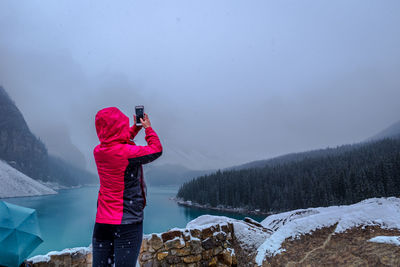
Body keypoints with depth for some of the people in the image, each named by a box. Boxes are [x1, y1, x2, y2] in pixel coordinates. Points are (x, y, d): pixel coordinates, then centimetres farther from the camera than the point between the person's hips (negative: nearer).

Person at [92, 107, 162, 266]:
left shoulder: (98, 151, 1)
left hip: (102, 220, 7)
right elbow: (156, 150, -5)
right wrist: (148, 128, 10)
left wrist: (134, 129, 24)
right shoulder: (128, 152, -20)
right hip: (128, 222, -6)